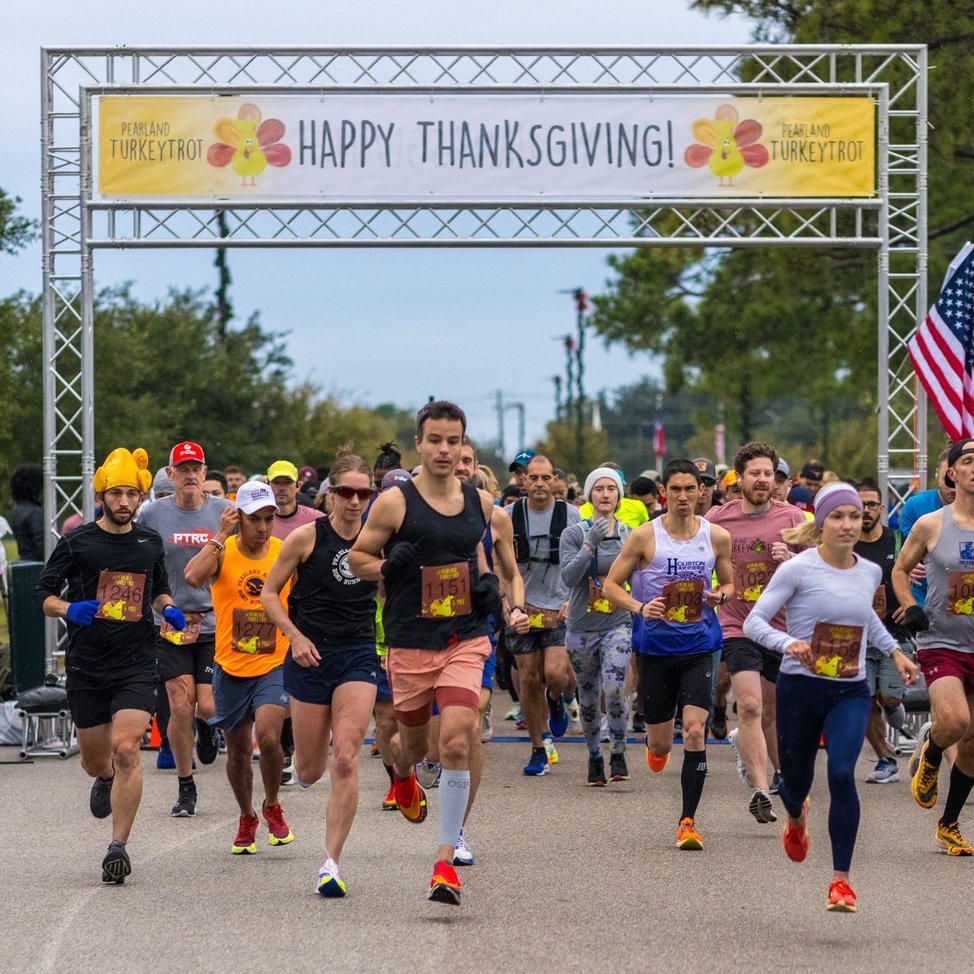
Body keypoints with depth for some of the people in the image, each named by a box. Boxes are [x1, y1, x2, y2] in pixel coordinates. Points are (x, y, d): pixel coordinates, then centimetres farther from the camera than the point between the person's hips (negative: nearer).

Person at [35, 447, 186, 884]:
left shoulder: (150, 543, 8)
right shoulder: (76, 543, -2)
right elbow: (43, 593, 1)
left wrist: (168, 609, 2)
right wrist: (69, 610, -19)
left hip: (136, 666, 0)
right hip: (85, 667, 0)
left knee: (126, 749, -18)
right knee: (95, 759, 11)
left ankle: (118, 846, -15)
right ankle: (106, 780, 50)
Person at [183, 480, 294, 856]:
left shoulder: (287, 554, -2)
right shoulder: (222, 552, -7)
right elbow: (192, 577, -29)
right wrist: (221, 535, -25)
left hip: (274, 665, -1)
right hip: (231, 668, 1)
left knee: (268, 735, -22)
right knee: (237, 749, 11)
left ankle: (272, 807, 4)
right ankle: (246, 819, 35)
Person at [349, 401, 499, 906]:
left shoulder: (480, 502, 6)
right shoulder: (394, 502, -6)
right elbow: (357, 556, 4)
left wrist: (487, 583, 8)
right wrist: (386, 566, -16)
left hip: (465, 641, 1)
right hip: (410, 643, -1)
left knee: (456, 743, -15)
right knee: (415, 741, 14)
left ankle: (445, 861, -9)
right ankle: (401, 770, 56)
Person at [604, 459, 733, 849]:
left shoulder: (716, 537, 2)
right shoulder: (645, 536, -4)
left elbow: (728, 583, 16)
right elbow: (611, 584, 0)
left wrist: (720, 595, -8)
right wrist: (640, 607, -19)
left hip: (699, 647, 1)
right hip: (656, 646, 0)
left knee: (695, 729, -16)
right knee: (661, 745, 6)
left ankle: (688, 822, -8)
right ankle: (655, 744, 47)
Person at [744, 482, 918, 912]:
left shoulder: (870, 573, 4)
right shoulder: (798, 569, -11)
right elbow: (754, 621, -13)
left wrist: (894, 651, 21)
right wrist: (787, 643, -30)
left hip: (850, 693, 2)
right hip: (800, 688, -2)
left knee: (842, 774, -21)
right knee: (796, 781, 11)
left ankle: (841, 879, -15)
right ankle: (795, 818, 52)